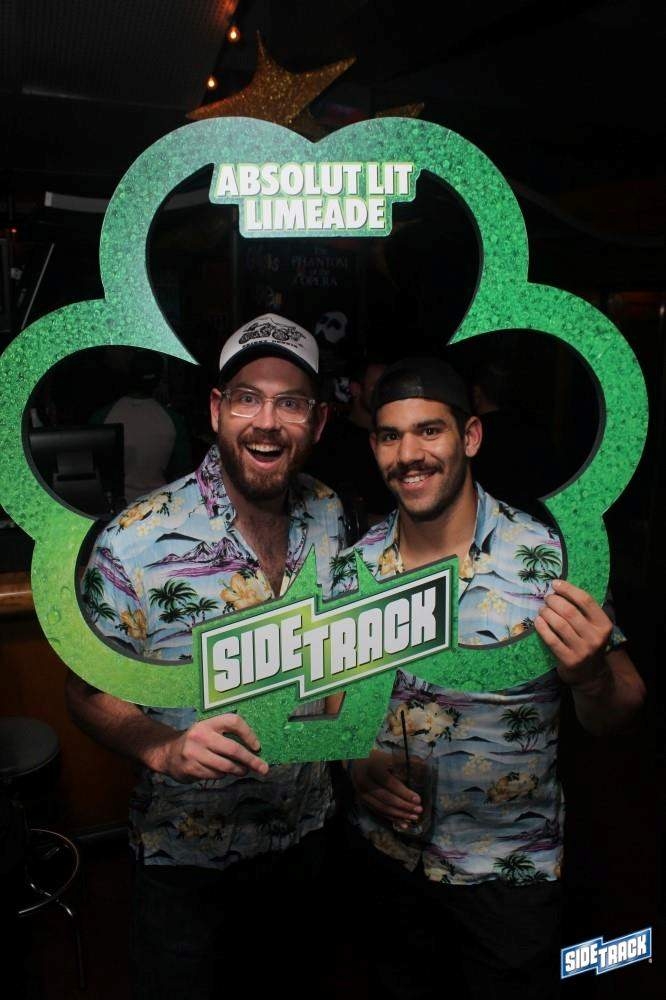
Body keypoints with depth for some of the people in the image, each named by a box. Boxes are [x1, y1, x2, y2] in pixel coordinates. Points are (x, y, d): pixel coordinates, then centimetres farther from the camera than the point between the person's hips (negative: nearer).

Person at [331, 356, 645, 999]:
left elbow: (614, 719, -13)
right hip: (385, 852, 3)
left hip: (508, 870, -3)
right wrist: (353, 760, -11)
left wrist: (592, 676, -34)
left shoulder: (548, 559, -19)